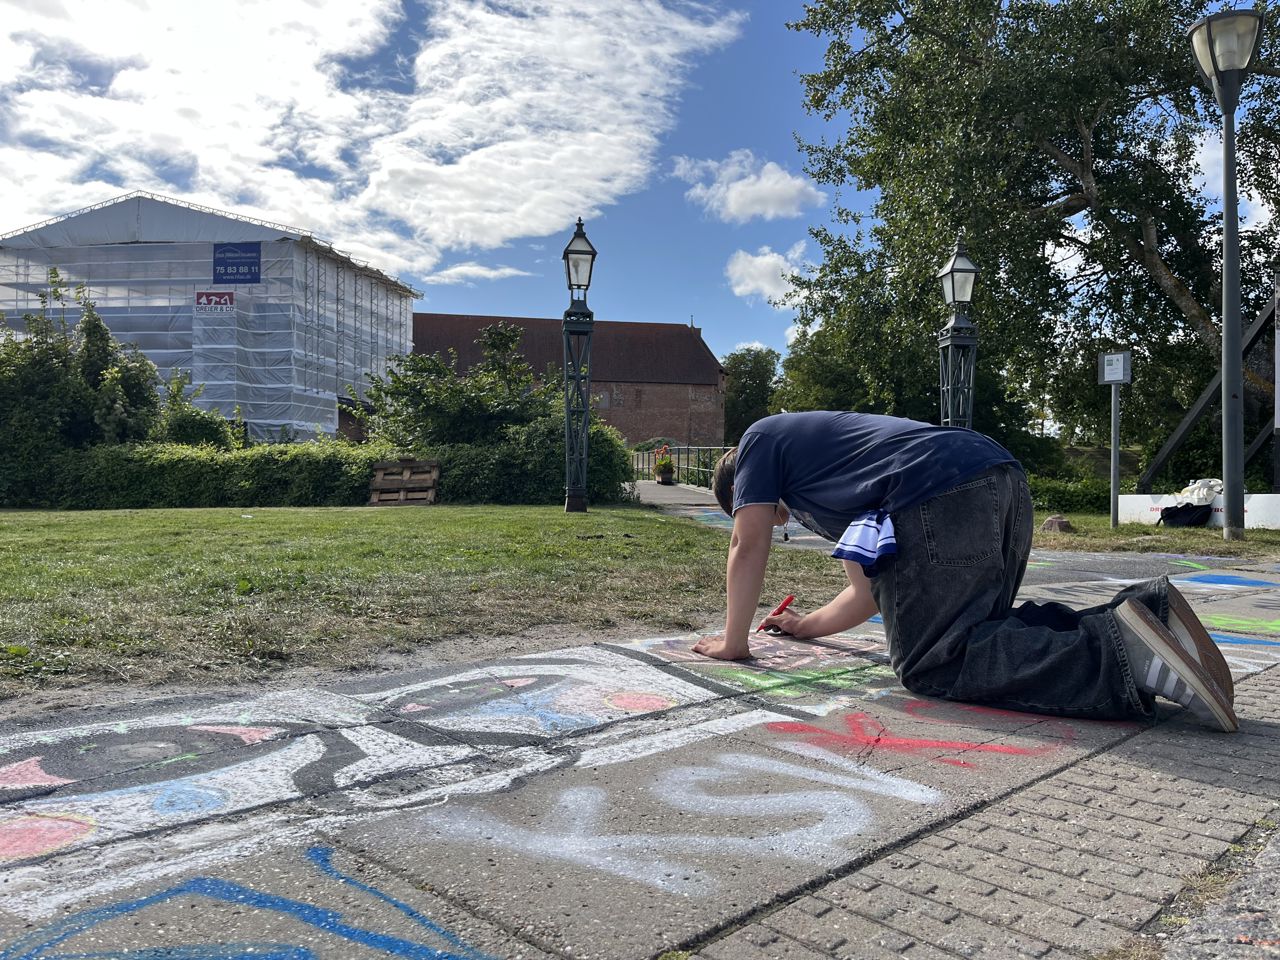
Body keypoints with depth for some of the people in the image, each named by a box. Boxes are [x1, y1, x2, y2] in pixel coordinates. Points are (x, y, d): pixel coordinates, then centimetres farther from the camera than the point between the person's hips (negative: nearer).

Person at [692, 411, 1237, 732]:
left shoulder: (762, 438, 21)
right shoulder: (828, 492, 40)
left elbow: (748, 548, 13)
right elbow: (869, 592, 38)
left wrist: (732, 641, 22)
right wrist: (807, 626, 48)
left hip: (941, 501, -9)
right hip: (1004, 480, 9)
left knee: (930, 663, -8)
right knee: (977, 632, 18)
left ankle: (1121, 653, -24)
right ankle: (1142, 612, 1)